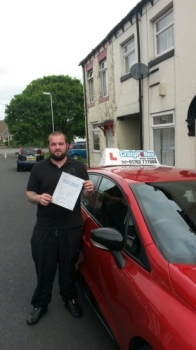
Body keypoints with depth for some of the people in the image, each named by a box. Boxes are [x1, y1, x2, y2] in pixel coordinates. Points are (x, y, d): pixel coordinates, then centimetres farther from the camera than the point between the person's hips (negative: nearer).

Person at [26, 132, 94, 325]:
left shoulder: (78, 167, 4)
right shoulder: (39, 168, 2)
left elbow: (86, 195, 7)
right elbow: (29, 193, 6)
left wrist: (89, 190, -16)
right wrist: (38, 198, -17)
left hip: (71, 228, 0)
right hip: (44, 228, 0)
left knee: (68, 267, 15)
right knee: (44, 268, 12)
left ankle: (70, 299, 37)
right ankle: (40, 304, 31)